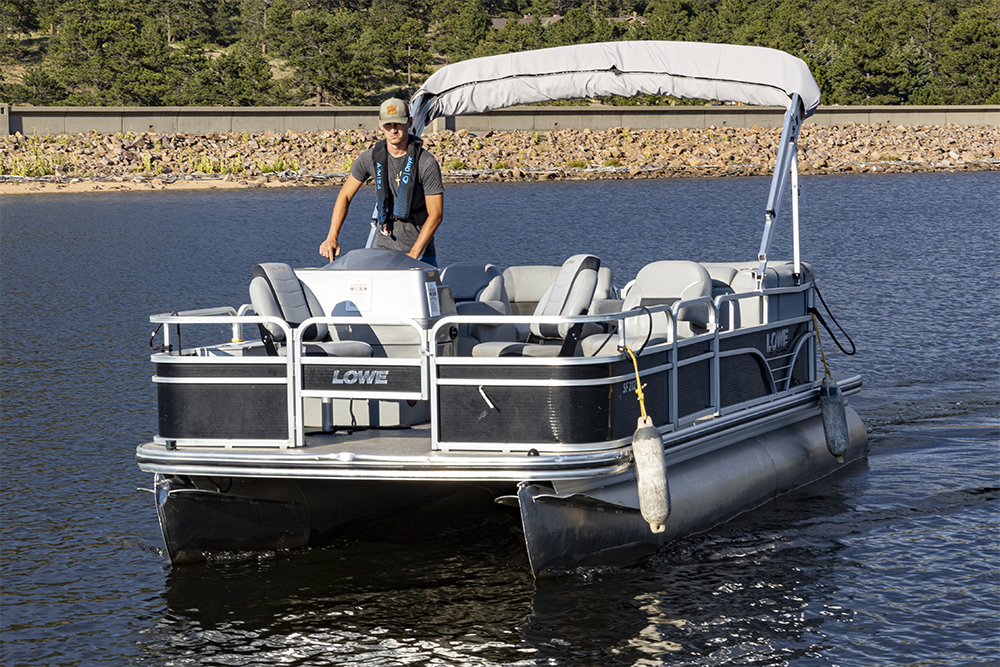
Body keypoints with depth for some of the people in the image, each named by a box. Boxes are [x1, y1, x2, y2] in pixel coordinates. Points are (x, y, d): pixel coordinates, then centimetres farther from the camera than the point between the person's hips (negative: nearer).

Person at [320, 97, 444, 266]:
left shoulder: (427, 163, -12)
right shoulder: (370, 157, -1)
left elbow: (436, 214, -12)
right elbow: (345, 196, 9)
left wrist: (413, 255, -18)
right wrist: (332, 238, -3)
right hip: (383, 248, 3)